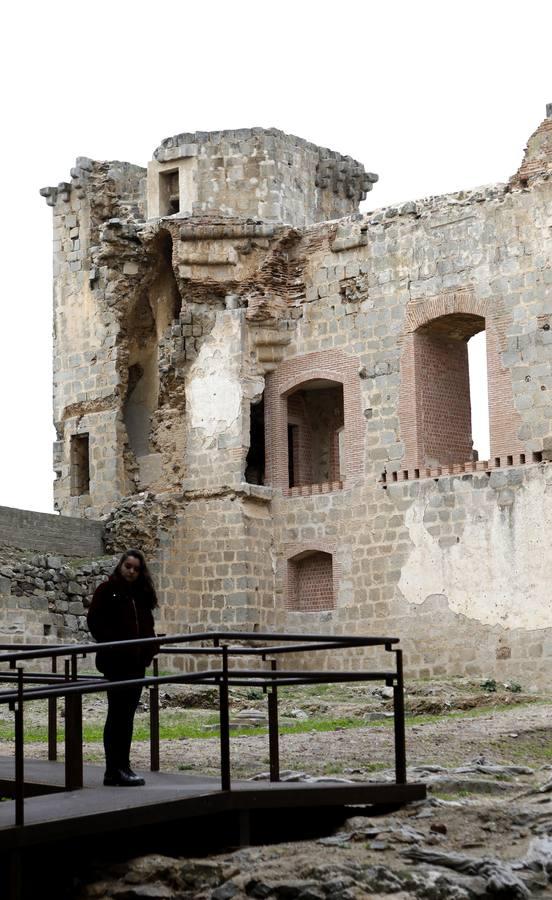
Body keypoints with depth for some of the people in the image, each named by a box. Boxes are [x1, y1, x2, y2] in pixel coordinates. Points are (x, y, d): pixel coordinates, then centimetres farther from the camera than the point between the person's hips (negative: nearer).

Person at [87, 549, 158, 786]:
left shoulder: (142, 594, 16)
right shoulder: (107, 591, -3)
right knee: (119, 715, -6)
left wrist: (150, 647, 4)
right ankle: (115, 769, -4)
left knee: (126, 714, 10)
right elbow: (95, 621, -9)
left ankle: (119, 767, 15)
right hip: (116, 662, -7)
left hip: (137, 662, 7)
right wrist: (114, 644, -16)